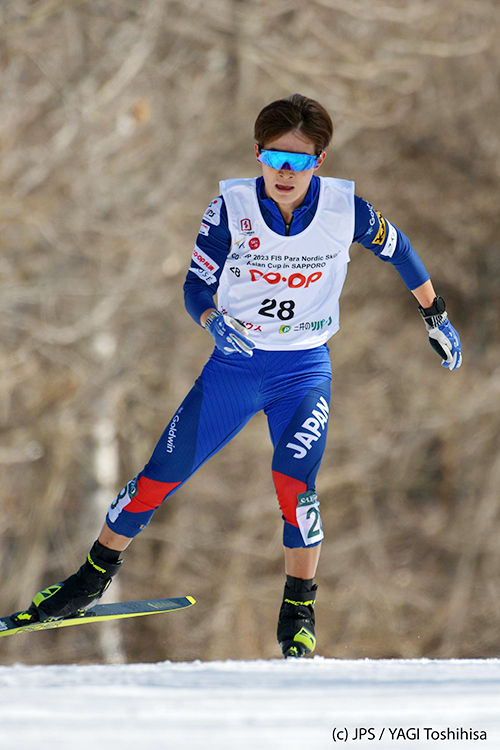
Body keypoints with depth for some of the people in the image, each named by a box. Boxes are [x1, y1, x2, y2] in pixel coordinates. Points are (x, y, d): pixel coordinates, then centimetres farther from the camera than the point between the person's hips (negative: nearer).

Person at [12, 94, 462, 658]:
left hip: (305, 368, -1)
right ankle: (94, 576, 23)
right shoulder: (231, 208, -13)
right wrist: (216, 321, -32)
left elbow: (397, 249, 6)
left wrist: (435, 316, 16)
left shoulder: (345, 208, -13)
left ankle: (299, 612, -8)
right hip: (234, 362, 1)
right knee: (159, 478, 0)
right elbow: (197, 288, -9)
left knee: (293, 480, -25)